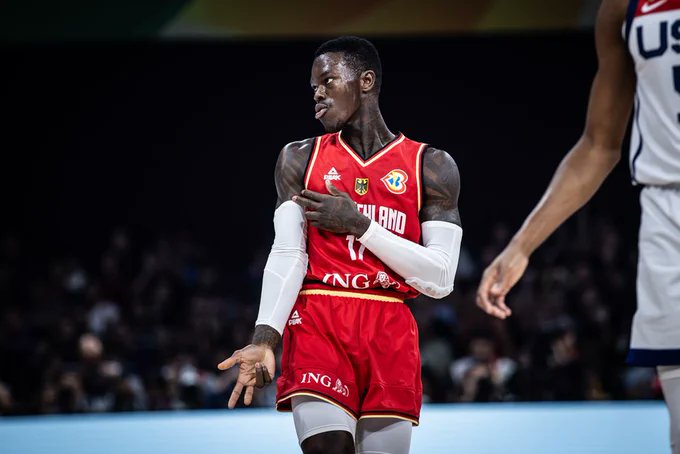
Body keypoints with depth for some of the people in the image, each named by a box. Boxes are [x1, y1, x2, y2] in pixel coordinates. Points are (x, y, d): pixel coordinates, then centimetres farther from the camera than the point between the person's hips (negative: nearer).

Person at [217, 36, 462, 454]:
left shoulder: (431, 166, 5)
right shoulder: (299, 159, 10)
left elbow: (440, 279, -2)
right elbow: (287, 255, 0)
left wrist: (360, 225, -8)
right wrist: (265, 337, -16)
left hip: (390, 336, 0)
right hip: (318, 325, 0)